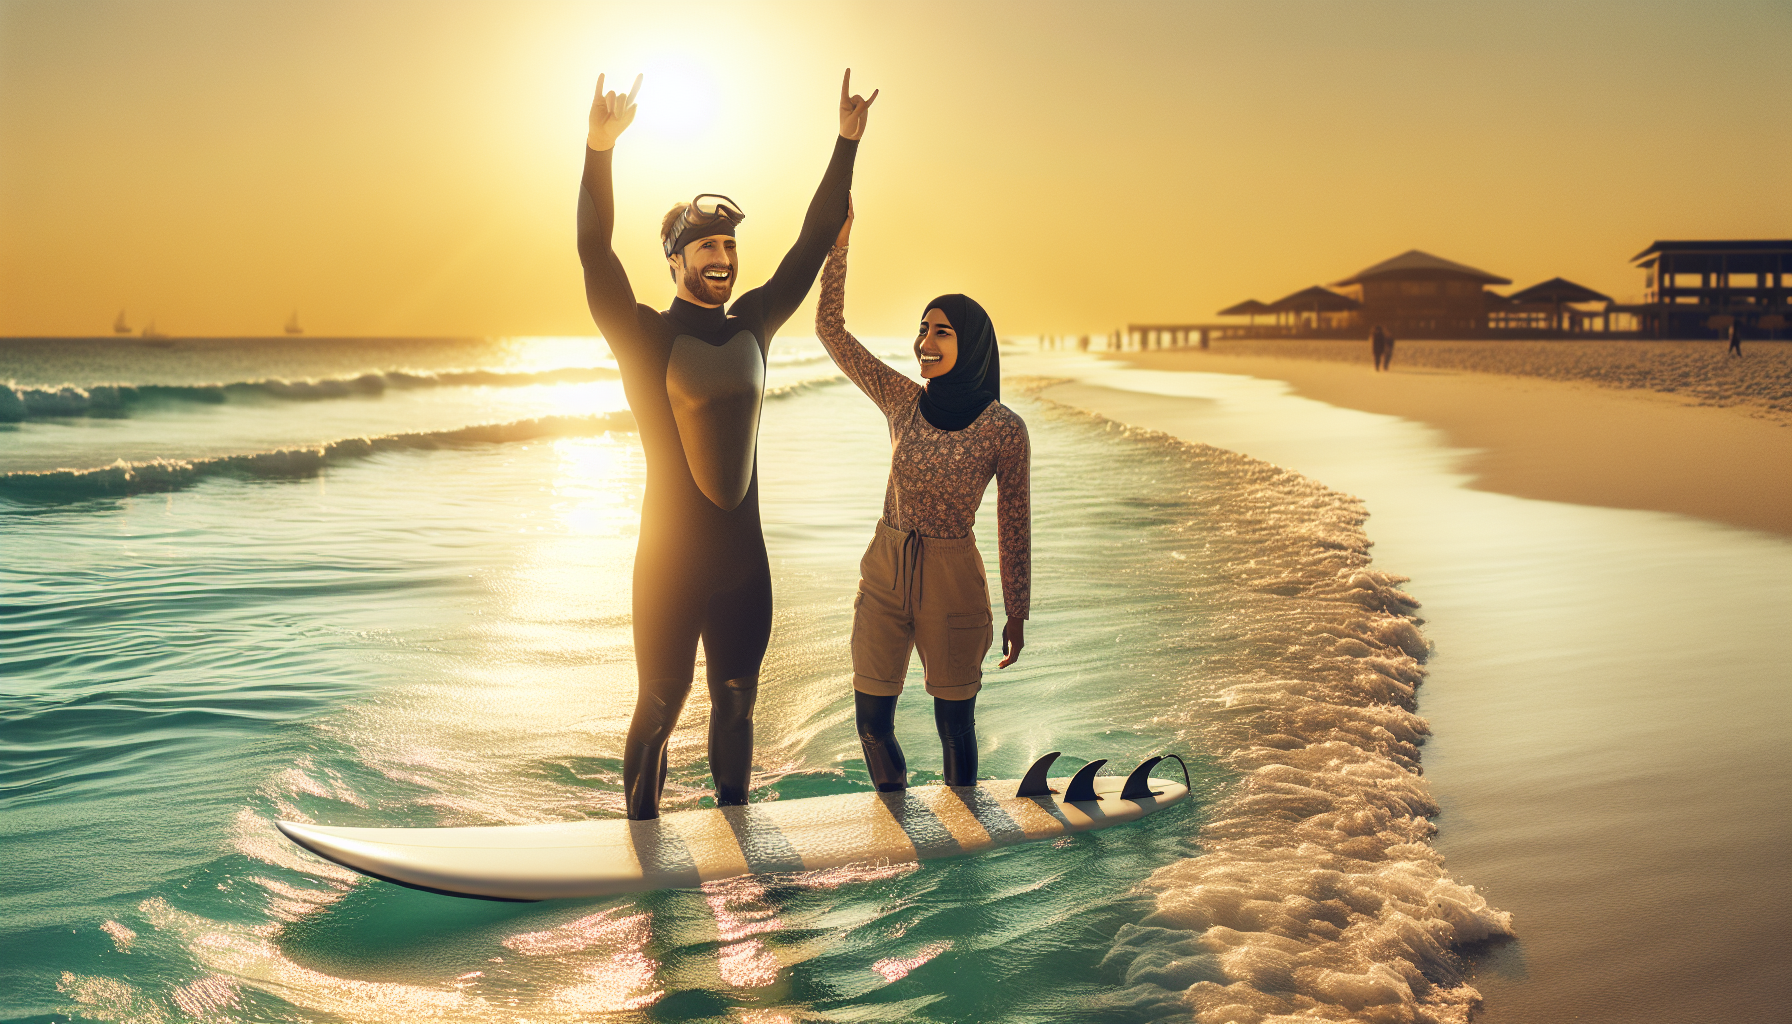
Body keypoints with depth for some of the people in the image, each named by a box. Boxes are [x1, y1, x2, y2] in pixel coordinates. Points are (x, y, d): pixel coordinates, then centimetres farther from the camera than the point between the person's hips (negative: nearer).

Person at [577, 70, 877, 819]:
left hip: (744, 559, 5)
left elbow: (813, 243, 12)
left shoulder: (751, 327, 7)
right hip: (670, 561, -5)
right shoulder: (646, 337, -7)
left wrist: (847, 142, 10)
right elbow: (595, 252, -22)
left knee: (736, 706, 16)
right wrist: (599, 149, -35)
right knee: (660, 708, 4)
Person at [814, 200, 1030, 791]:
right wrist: (838, 241, -8)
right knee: (872, 722, 9)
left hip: (953, 584, -3)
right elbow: (830, 329, -1)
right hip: (884, 572, 3)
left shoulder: (1004, 429, -10)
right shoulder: (903, 402, -1)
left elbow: (1014, 524, -2)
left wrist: (1017, 612, 2)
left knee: (955, 725, 8)